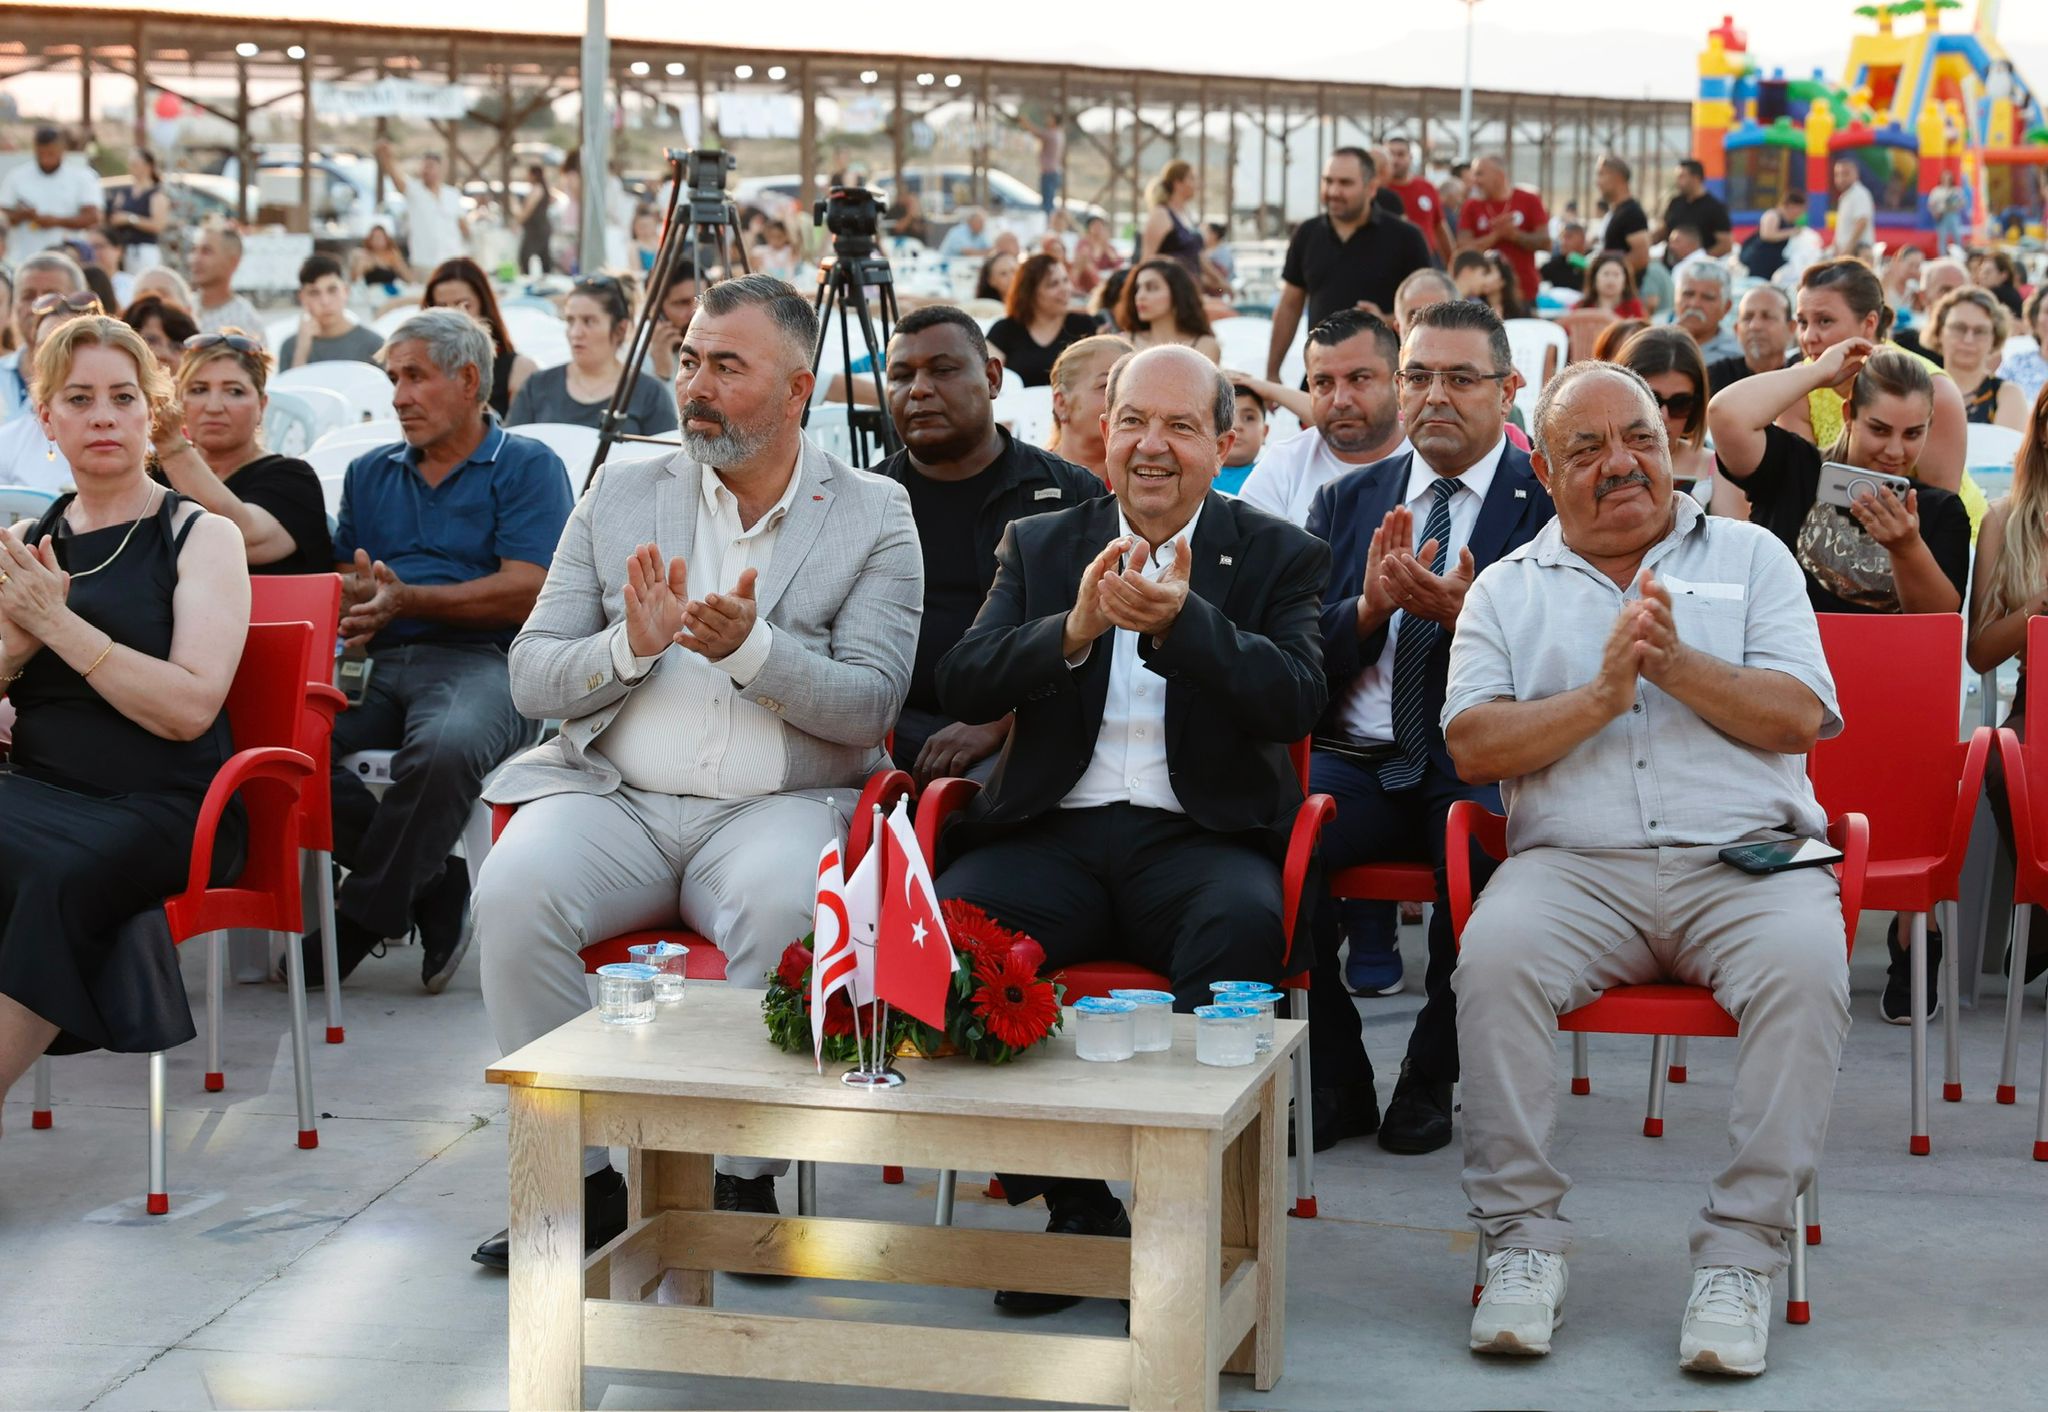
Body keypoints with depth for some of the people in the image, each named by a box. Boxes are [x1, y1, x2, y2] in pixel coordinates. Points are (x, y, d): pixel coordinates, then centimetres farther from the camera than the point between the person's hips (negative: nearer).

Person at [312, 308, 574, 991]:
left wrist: (407, 598, -13)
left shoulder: (528, 468, 7)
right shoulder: (370, 473, 26)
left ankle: (365, 914, -18)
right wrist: (351, 602, -7)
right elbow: (342, 580, 18)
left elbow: (526, 593, -6)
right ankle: (433, 885, -13)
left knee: (445, 746, -39)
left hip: (481, 661, -5)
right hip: (377, 664, 5)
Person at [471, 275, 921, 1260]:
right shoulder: (621, 497, 13)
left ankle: (746, 1179, -15)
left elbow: (869, 707, -4)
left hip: (775, 807, -2)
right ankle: (579, 1176, -13)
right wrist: (630, 645, -12)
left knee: (782, 908, -36)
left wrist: (752, 647, -20)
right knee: (512, 891, -29)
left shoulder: (874, 519, 6)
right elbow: (530, 677, 8)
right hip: (614, 799, 2)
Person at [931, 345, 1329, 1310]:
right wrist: (1076, 628, -16)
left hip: (1198, 835, -2)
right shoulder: (1038, 545, 17)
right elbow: (962, 688, 2)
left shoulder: (1280, 557, 11)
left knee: (1244, 924, -36)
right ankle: (1074, 1207, -16)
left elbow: (1295, 703, -7)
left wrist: (1181, 622, -22)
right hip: (1054, 832, 2)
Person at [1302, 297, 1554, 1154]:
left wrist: (1461, 613, -21)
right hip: (1355, 761, 3)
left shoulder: (1548, 504, 5)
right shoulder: (1346, 503, 16)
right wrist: (1367, 608, -12)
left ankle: (1430, 1080, -9)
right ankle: (1336, 1082, -9)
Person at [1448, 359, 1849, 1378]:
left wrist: (1674, 664, -10)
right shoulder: (1507, 590, 17)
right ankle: (1522, 1238, -19)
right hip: (1576, 864, 0)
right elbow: (1473, 746, 3)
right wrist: (1601, 696, -9)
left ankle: (1740, 1252, -23)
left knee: (1806, 960, -32)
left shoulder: (1749, 558, 17)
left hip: (1745, 858, 0)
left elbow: (1800, 716, 3)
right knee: (1495, 952, -31)